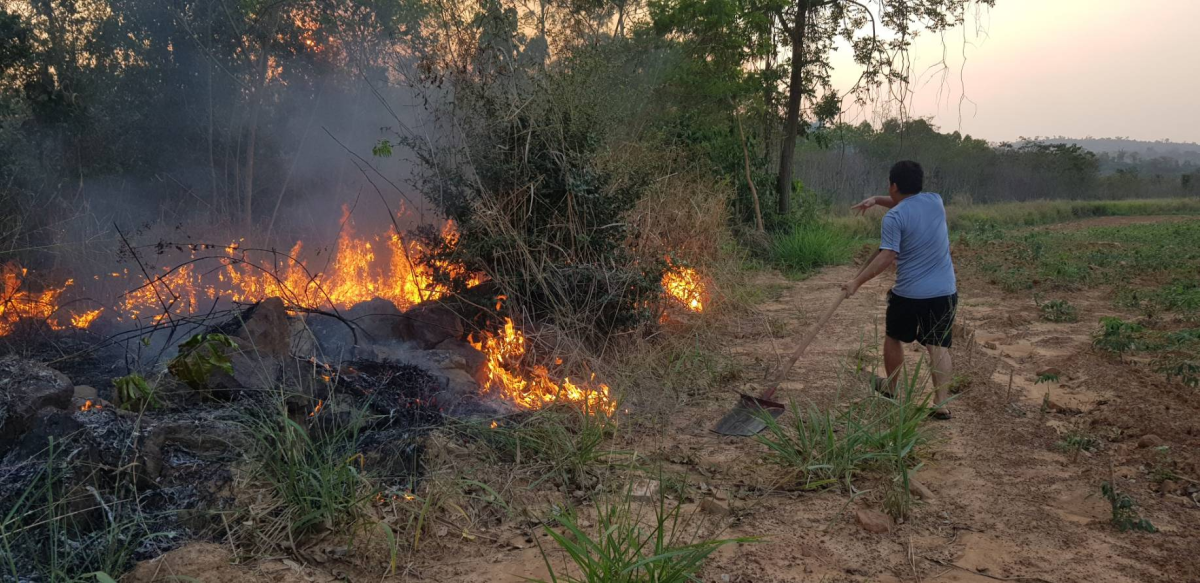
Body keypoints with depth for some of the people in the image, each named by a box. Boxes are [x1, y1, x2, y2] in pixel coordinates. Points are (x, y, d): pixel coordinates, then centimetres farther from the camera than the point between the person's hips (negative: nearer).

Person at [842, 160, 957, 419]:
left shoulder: (894, 218, -14)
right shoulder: (935, 201, 4)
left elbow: (886, 257, -21)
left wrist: (856, 282, -16)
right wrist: (876, 200, 21)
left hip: (909, 294, -4)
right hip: (944, 291, 4)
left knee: (893, 338, 20)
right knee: (939, 347, 4)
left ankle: (890, 386, 38)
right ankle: (941, 404, -2)